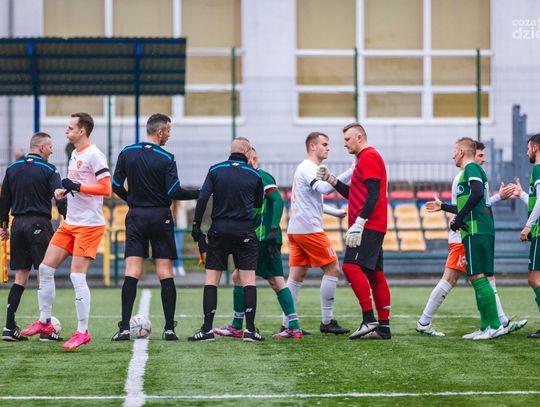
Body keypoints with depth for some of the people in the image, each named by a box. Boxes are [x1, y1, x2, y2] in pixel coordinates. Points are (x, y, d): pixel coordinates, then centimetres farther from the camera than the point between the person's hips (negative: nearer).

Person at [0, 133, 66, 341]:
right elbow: (61, 199, -13)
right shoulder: (48, 170, -4)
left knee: (20, 276, 10)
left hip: (18, 224, 5)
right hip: (39, 223, -5)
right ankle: (46, 329, -3)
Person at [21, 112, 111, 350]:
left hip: (89, 225, -9)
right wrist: (66, 190, 8)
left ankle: (83, 332, -3)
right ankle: (44, 322, 18)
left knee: (77, 276, -11)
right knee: (45, 268, 7)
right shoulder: (74, 154, 15)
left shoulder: (94, 155, -13)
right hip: (69, 223, 9)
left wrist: (77, 186, -21)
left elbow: (106, 189, -19)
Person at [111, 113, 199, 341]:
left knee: (132, 274, -2)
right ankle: (169, 328, 1)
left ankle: (124, 328, -11)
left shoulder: (127, 153, 2)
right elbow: (174, 192, -11)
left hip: (135, 217, 2)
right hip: (160, 218, -2)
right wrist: (199, 194, 2)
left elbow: (116, 186, 4)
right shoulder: (166, 158, -8)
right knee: (165, 275, 2)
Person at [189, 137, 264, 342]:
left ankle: (207, 329, -1)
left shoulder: (215, 170, 2)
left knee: (211, 279, 4)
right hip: (245, 232, -1)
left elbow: (203, 198, -6)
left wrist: (196, 226, -1)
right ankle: (250, 329, -2)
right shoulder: (254, 175, 3)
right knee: (249, 280, 3)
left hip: (219, 231, 1)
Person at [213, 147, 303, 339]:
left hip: (263, 238, -9)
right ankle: (294, 327, 2)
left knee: (239, 277, -4)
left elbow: (278, 201, -17)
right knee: (277, 282, 5)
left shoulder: (262, 176, -7)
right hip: (261, 239, 9)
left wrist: (273, 230, -23)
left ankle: (237, 327, 1)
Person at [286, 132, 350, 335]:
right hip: (309, 229, -10)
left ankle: (287, 323, 5)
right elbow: (324, 188, -29)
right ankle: (327, 321, -1)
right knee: (332, 269, -3)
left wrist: (335, 212, 29)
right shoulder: (308, 168, -11)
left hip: (295, 230, 10)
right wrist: (349, 174, -31)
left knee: (296, 275, 7)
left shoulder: (305, 168, 21)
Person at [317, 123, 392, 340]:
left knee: (351, 266, -17)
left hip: (368, 226, -10)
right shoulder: (366, 158, 23)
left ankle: (369, 320, -19)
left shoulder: (369, 157, -9)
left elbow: (373, 195, -18)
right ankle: (383, 327, 6)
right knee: (375, 275, 7)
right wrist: (331, 179, 21)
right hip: (373, 228, 10)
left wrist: (358, 224, -22)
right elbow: (354, 194, 30)